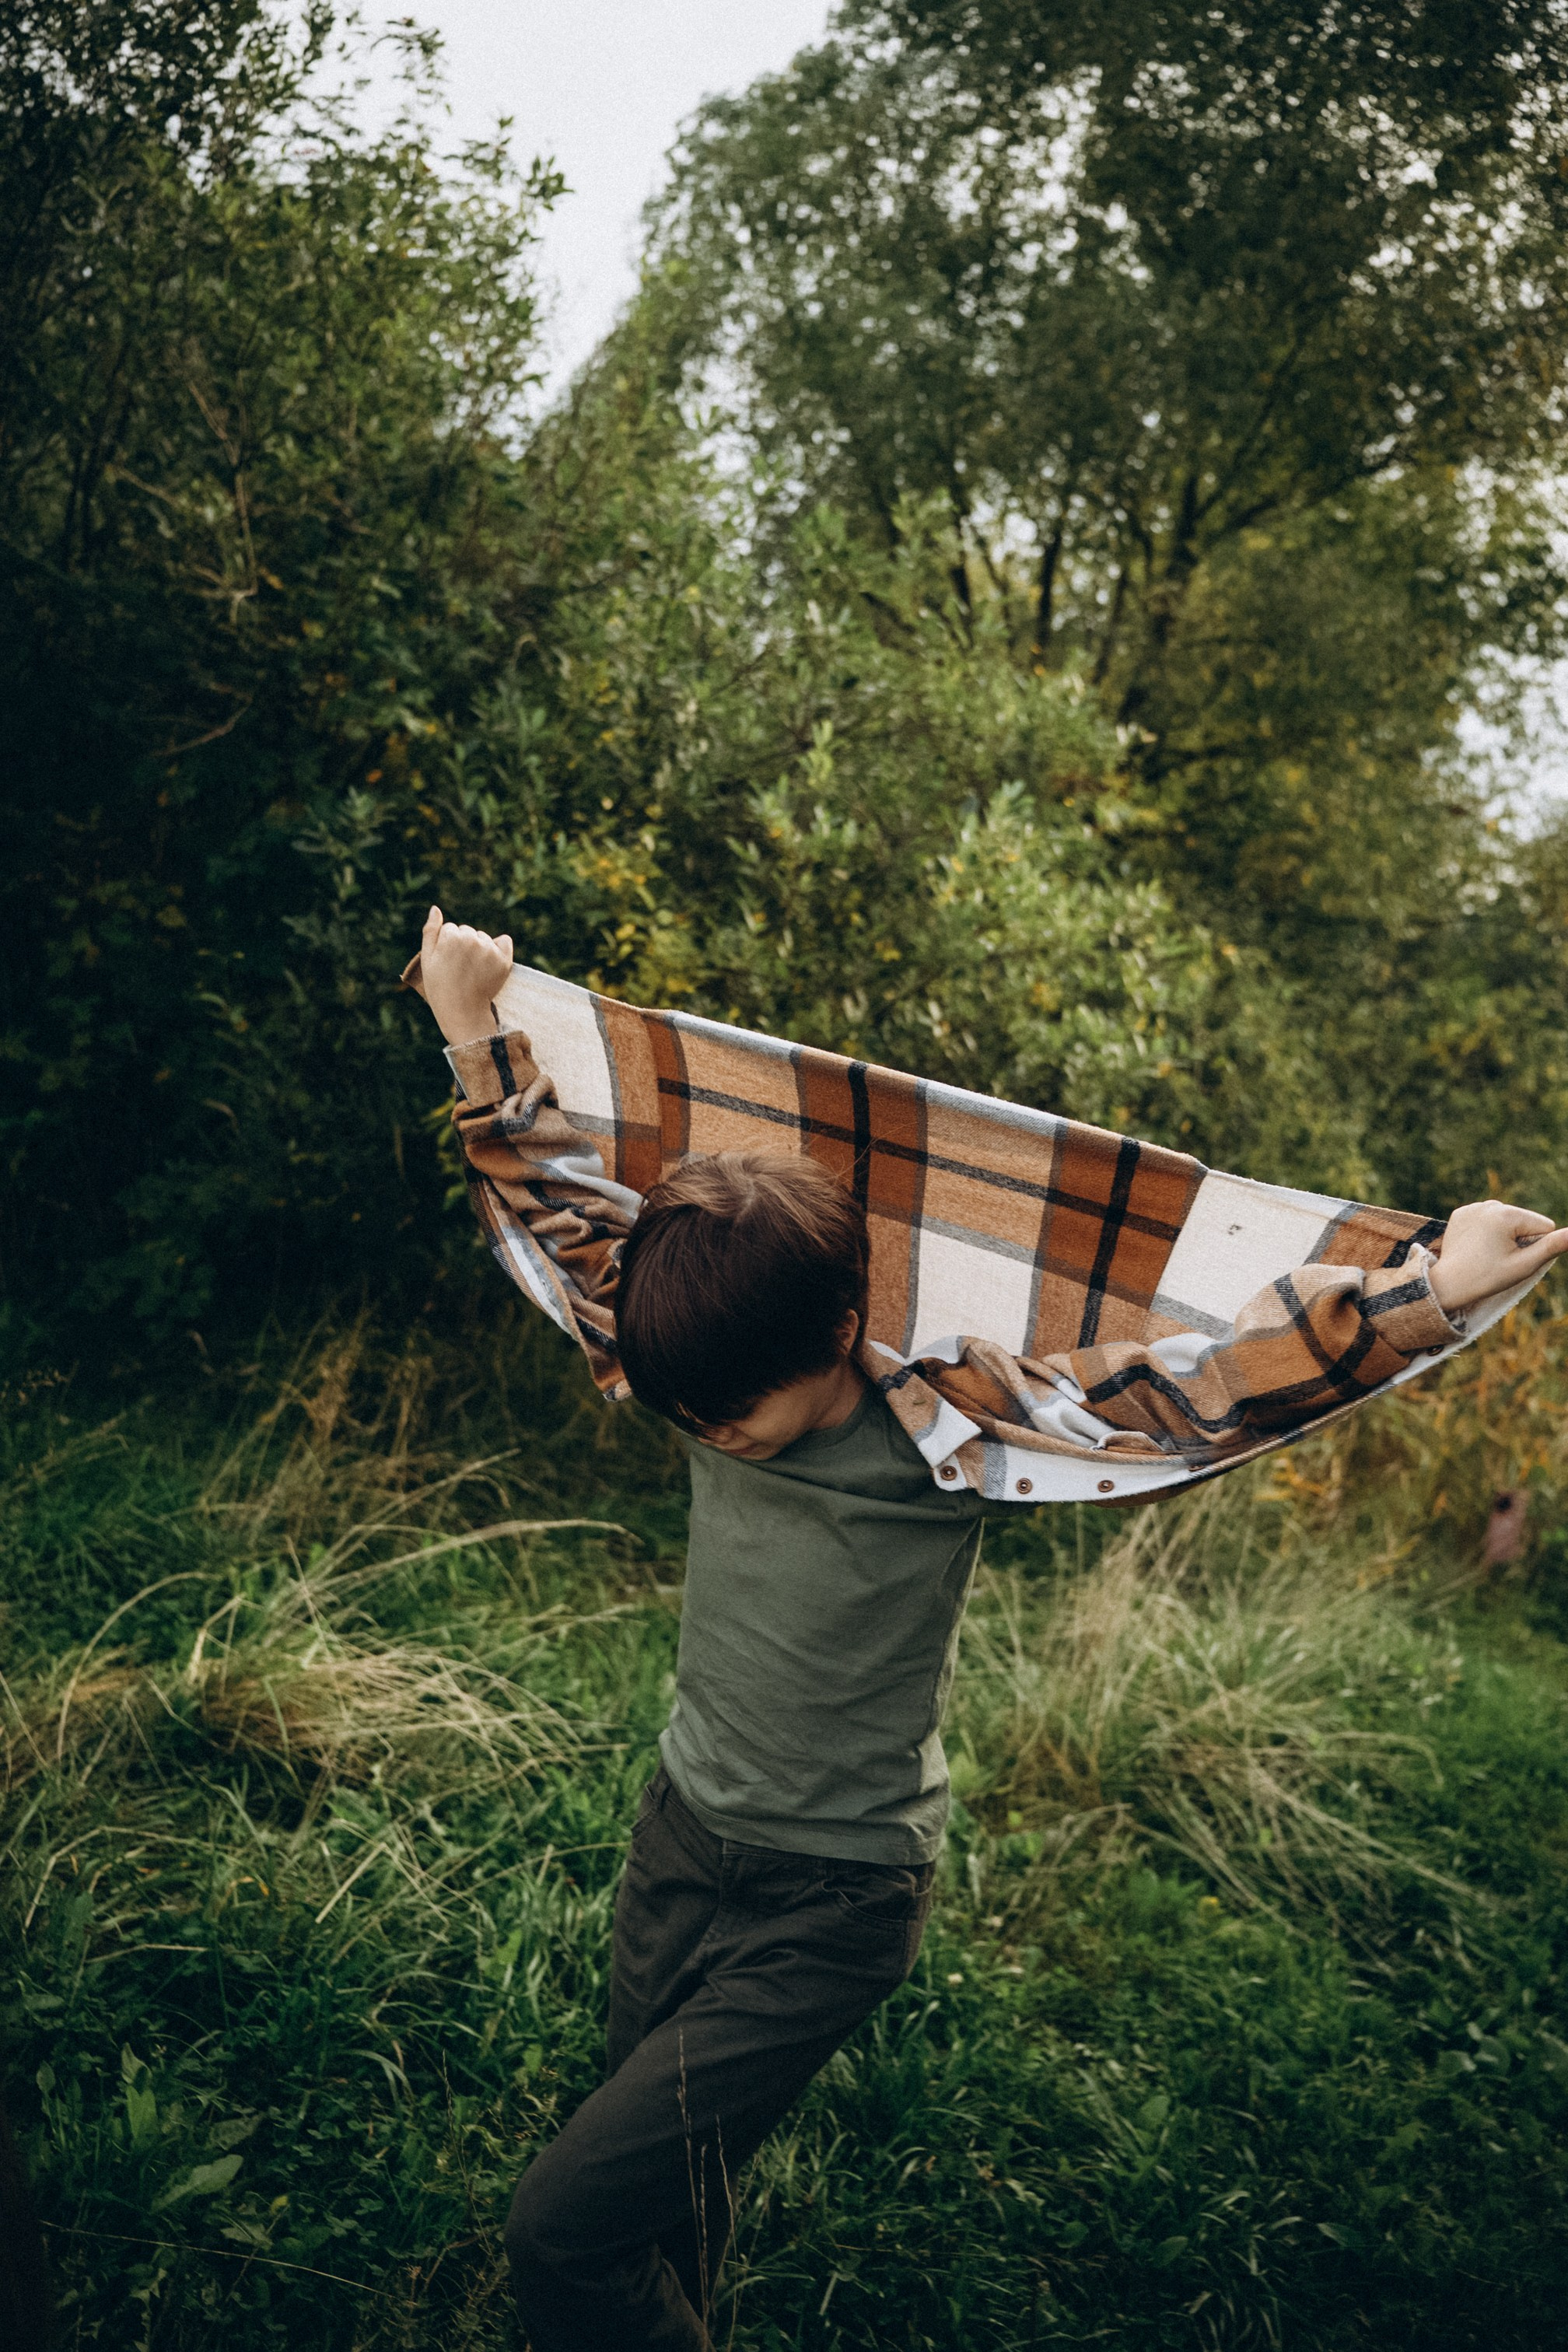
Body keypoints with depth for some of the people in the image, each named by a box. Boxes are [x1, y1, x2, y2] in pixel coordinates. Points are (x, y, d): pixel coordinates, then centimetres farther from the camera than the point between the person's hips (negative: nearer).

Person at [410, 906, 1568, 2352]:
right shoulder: (711, 1374, -9)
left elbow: (1198, 1377, -28)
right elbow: (568, 1205, -1)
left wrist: (1435, 1291, -34)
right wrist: (477, 1027, 1)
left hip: (829, 1905, -5)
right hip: (681, 1838, 6)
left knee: (568, 2228, -8)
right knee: (656, 2198, 23)